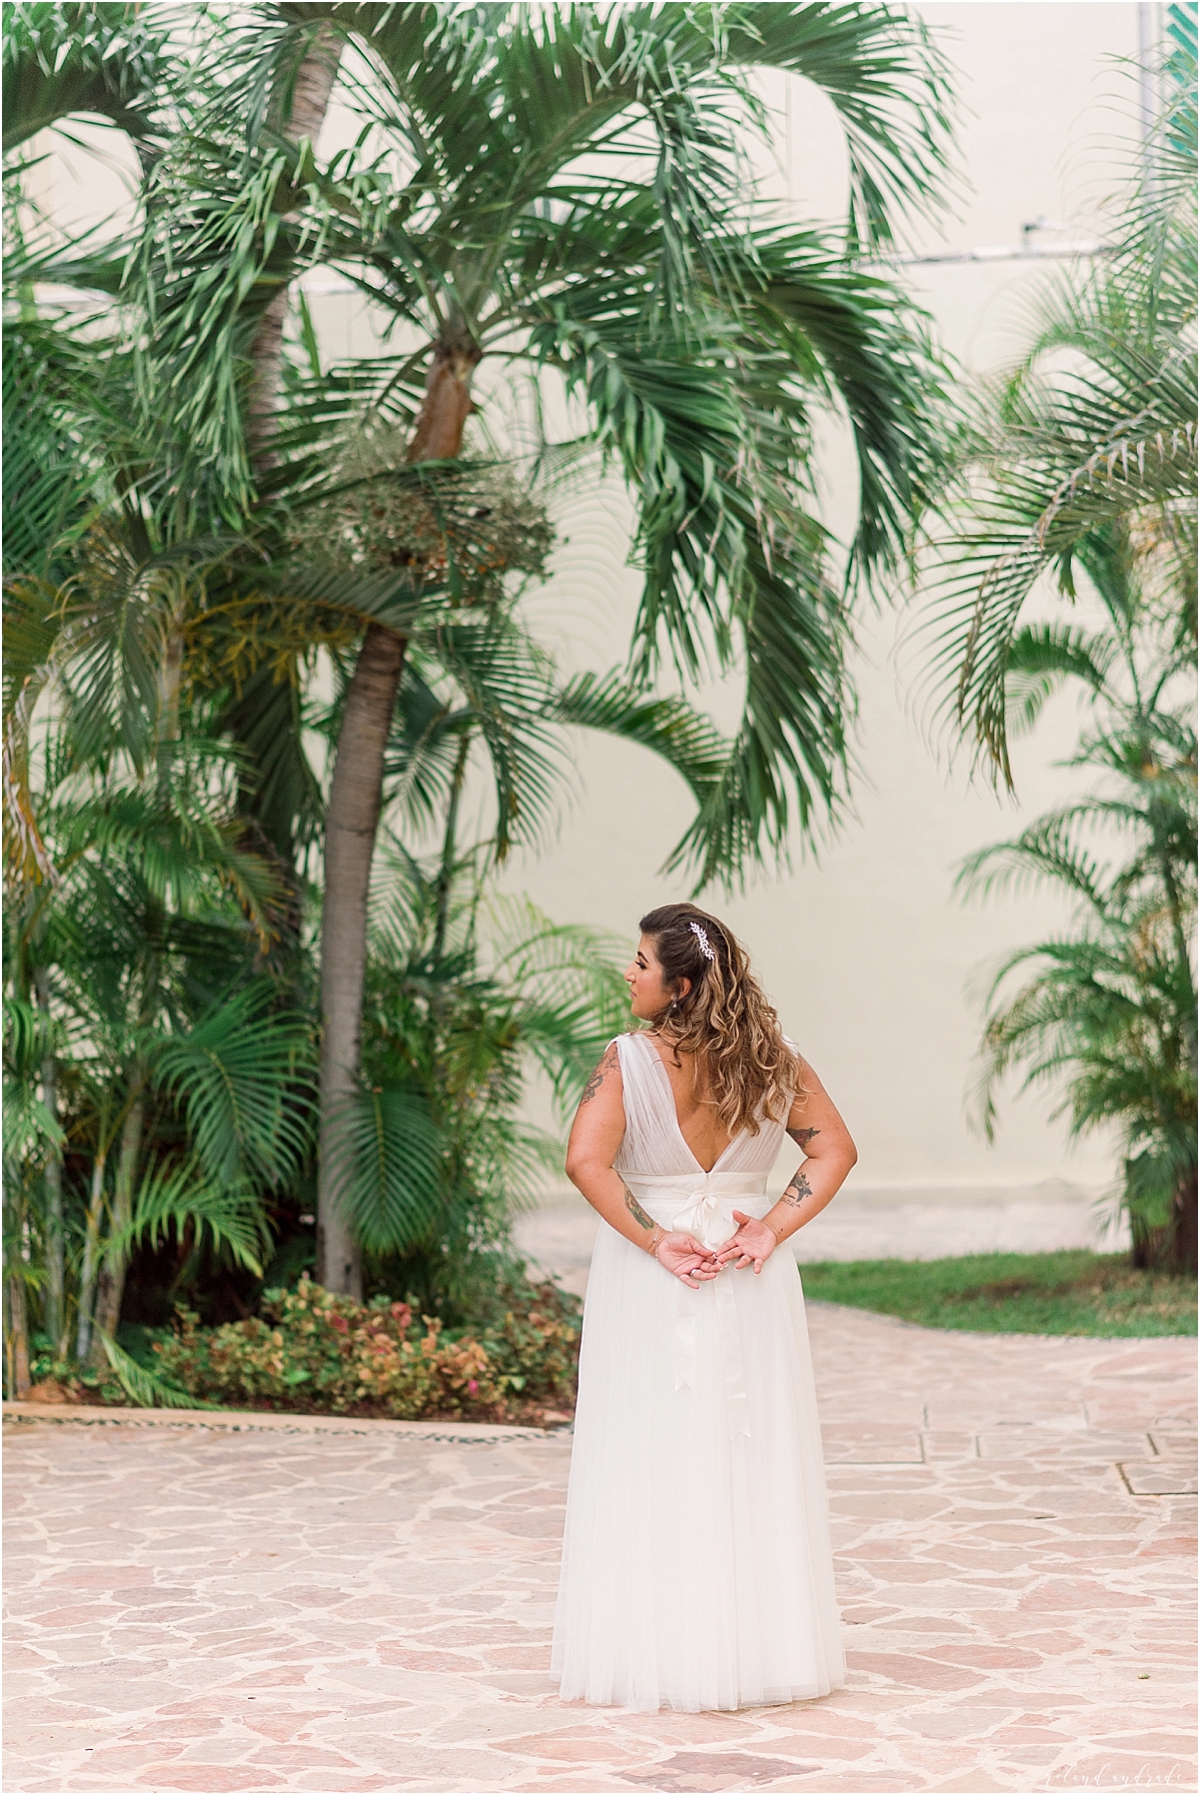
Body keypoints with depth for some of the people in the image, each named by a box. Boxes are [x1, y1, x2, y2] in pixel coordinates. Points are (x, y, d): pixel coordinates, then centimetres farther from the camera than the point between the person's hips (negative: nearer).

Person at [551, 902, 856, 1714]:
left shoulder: (630, 1060, -12)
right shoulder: (770, 1060, 1)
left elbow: (587, 1160, -22)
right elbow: (836, 1149, 1)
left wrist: (654, 1240, -15)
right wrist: (774, 1226, -5)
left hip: (651, 1279, -3)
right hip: (751, 1282, 4)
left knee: (654, 1468, 4)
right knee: (753, 1461, 11)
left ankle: (653, 1652, 9)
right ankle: (759, 1645, 19)